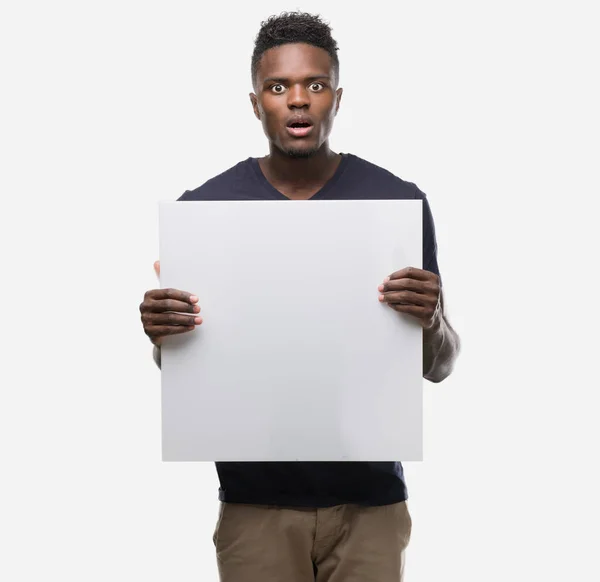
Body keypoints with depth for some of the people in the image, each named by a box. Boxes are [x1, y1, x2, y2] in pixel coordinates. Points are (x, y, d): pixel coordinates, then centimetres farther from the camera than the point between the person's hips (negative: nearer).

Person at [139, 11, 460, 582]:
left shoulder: (398, 201, -4)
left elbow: (438, 366, 0)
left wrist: (431, 320, -22)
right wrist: (161, 334, -17)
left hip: (368, 498, 0)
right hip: (254, 501, 0)